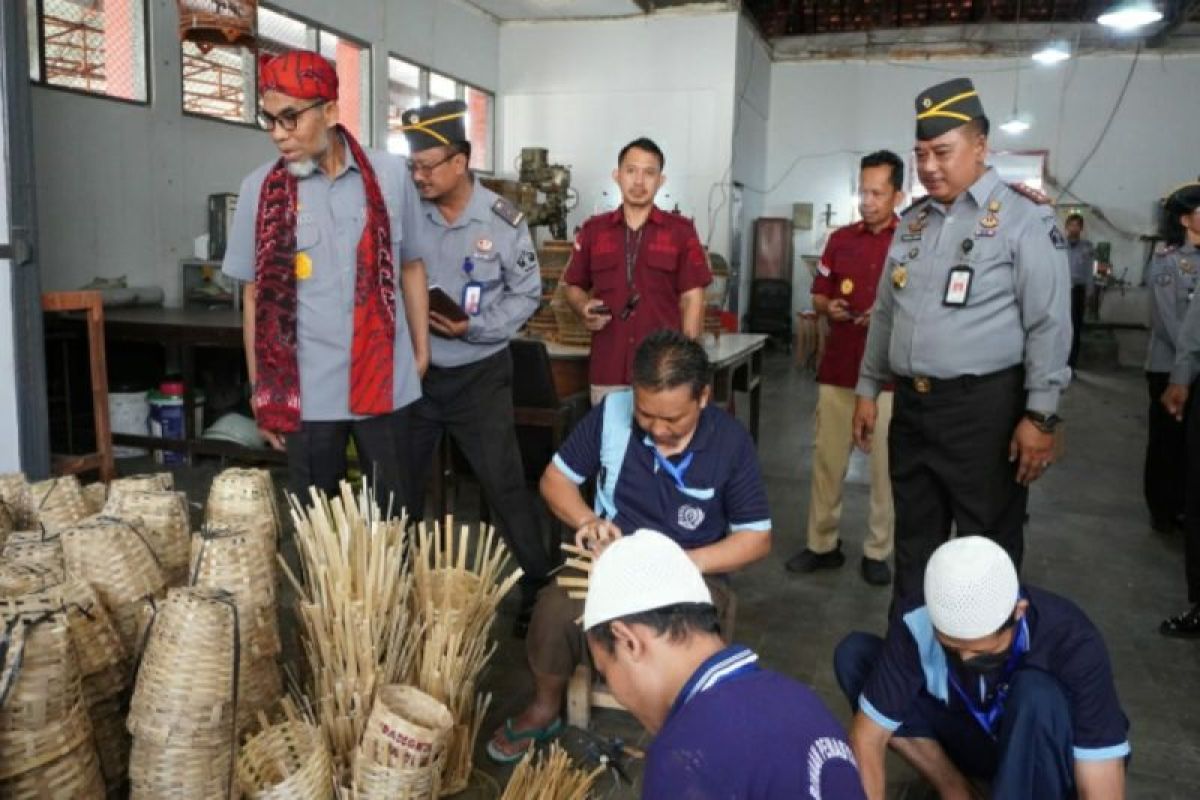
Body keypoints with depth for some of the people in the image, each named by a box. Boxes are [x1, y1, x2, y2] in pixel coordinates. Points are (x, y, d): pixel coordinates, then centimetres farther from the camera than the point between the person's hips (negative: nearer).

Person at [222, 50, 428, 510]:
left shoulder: (390, 175, -1)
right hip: (306, 391, 0)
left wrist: (422, 353, 9)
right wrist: (261, 391, 3)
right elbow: (255, 295, 3)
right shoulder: (260, 189, -2)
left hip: (386, 381, 1)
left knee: (393, 514, 12)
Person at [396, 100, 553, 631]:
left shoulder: (503, 221, -9)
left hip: (479, 374, -2)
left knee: (504, 486, 2)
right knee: (401, 485, 14)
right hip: (414, 371, 3)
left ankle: (539, 589, 17)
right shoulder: (406, 212, -5)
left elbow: (526, 295, -4)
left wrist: (473, 328, -18)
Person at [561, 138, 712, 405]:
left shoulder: (681, 231, 2)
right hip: (607, 370, 2)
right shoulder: (593, 230, 8)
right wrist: (585, 309, -6)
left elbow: (692, 298, 0)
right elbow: (574, 287, 17)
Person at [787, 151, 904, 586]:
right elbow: (818, 295, 14)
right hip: (837, 369, 4)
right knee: (826, 460, 9)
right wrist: (829, 307, -7)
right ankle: (822, 544, 22)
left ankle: (878, 552, 18)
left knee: (886, 467, 4)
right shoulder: (840, 239, 9)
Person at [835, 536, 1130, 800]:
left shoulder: (1072, 642, -32)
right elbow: (866, 737, -23)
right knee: (854, 654, -18)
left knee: (1037, 695, -38)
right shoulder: (917, 627, -26)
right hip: (975, 736, 3)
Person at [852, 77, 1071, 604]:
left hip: (984, 407, -6)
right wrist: (867, 389, 15)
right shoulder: (912, 222, 12)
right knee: (913, 541, 17)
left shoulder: (1024, 219, -8)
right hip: (911, 405, 6)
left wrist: (1040, 416, -16)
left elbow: (1048, 324, -12)